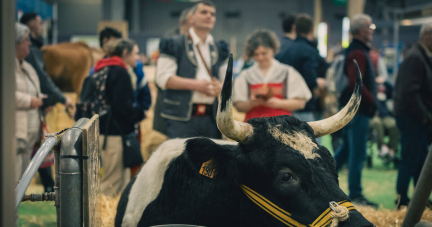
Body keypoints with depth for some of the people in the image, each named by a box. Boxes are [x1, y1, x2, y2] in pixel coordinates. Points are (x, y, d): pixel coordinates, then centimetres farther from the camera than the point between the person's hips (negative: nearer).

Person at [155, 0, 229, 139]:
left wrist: (220, 87, -7)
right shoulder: (174, 45, 2)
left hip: (211, 117, 5)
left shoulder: (219, 49, 19)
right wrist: (195, 85, -16)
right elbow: (163, 78, -8)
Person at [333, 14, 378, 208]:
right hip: (358, 109, -10)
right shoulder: (358, 53, -17)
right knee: (358, 153, -4)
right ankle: (355, 195, 2)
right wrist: (372, 101, -17)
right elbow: (356, 83, -26)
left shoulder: (353, 51, 15)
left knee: (347, 148, 19)